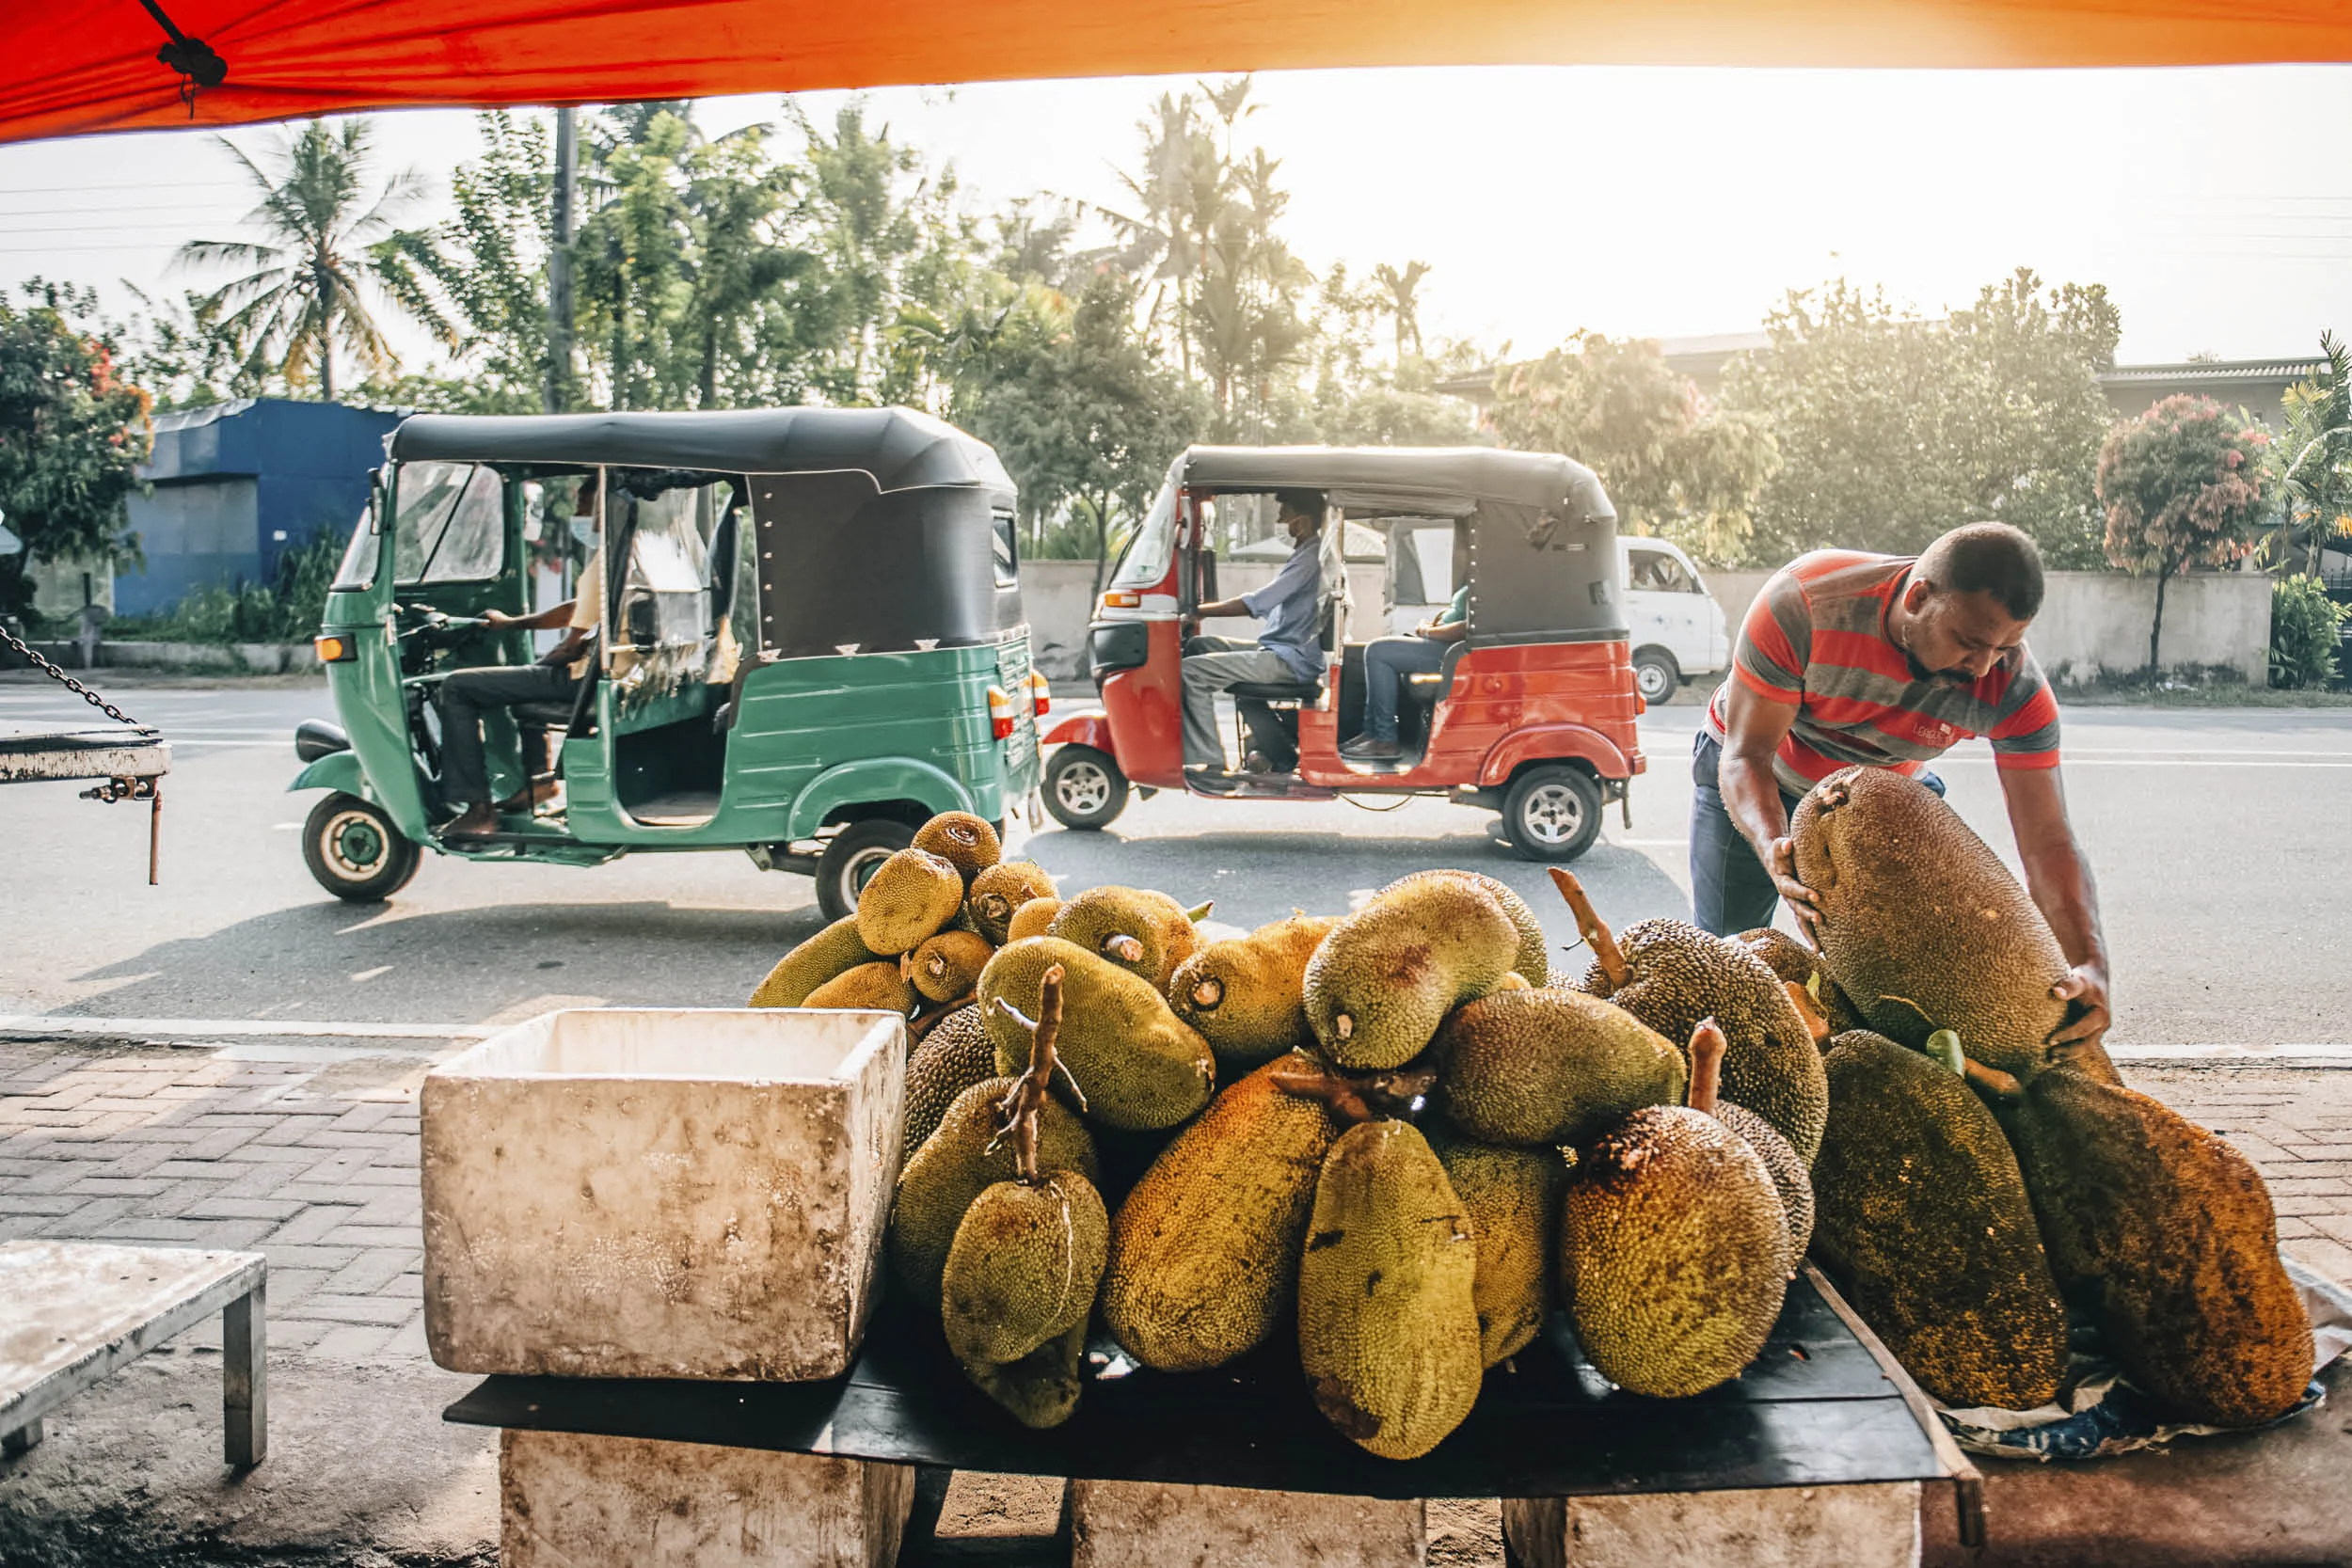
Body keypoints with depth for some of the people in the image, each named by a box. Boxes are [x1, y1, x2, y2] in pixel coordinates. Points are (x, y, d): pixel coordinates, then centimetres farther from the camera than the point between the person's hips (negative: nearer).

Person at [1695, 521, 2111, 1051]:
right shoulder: (1801, 604, -39)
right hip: (1761, 775, -2)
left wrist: (2090, 963, -45)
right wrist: (1772, 849, -51)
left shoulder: (2015, 689, -30)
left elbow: (2047, 842, -29)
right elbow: (1745, 754, -32)